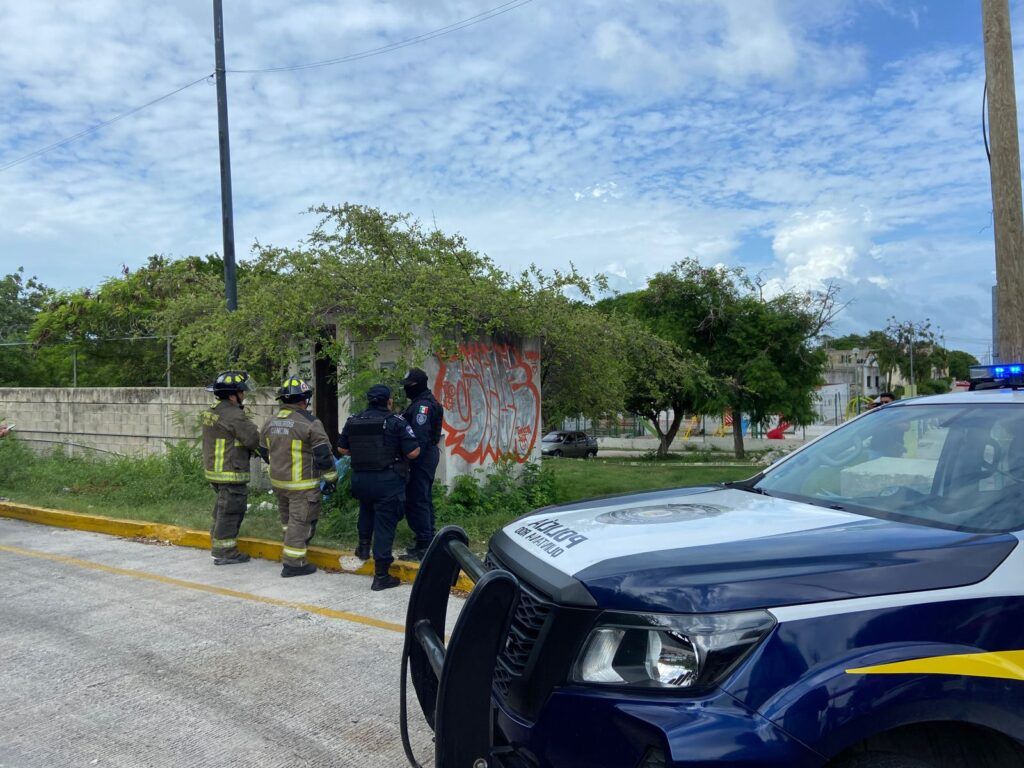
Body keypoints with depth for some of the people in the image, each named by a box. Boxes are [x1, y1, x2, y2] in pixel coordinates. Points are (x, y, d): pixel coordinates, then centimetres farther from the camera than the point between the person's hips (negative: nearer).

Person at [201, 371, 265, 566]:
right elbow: (253, 439, -19)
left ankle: (217, 545, 33)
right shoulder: (234, 415, -20)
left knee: (222, 509, 21)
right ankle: (224, 552, 7)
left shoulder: (212, 411, 11)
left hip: (214, 469, 10)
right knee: (230, 512, 0)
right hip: (231, 473, -10)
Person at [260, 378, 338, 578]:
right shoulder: (309, 423, -16)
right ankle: (293, 562, 1)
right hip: (302, 484, -7)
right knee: (300, 520, 0)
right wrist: (330, 479, -3)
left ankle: (292, 542, 42)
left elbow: (265, 449, 18)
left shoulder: (270, 422, 5)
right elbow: (323, 454, -14)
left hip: (277, 481, 7)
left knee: (287, 516, 24)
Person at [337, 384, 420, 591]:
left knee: (366, 510, 35)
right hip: (387, 480, -5)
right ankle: (381, 576, 3)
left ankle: (363, 545, 41)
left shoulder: (353, 421, 5)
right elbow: (413, 452, -13)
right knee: (385, 524, 1)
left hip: (360, 479, 5)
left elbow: (342, 449, 14)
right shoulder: (396, 422, -10)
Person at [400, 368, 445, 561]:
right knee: (424, 499, 17)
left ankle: (423, 545, -6)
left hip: (421, 458, -11)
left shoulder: (422, 405, -18)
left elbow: (419, 437, -25)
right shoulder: (426, 401, 16)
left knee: (415, 501, -8)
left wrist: (411, 461, -25)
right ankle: (428, 541, 26)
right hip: (429, 455, 11)